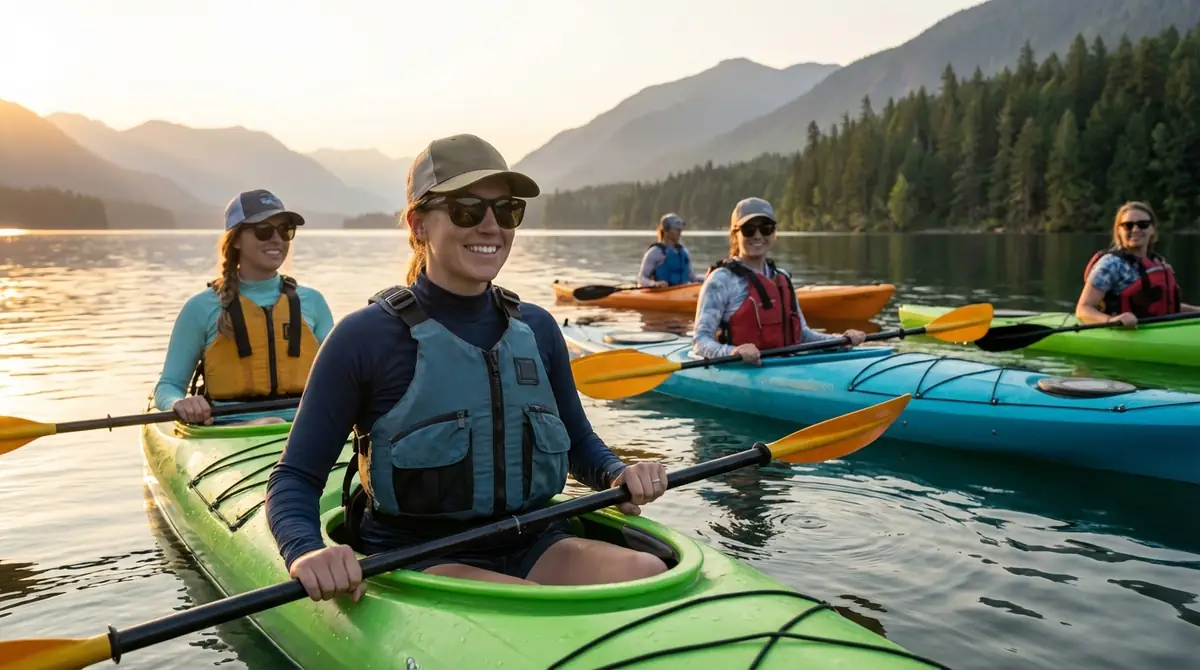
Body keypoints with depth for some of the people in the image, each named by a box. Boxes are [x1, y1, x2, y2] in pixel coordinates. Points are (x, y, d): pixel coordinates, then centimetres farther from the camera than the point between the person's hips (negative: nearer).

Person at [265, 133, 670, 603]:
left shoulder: (537, 329, 6)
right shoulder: (366, 337, -8)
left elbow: (579, 444, 19)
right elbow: (294, 477, -6)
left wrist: (618, 475, -3)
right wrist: (306, 552, -27)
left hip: (530, 548, 6)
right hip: (412, 561, -5)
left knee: (649, 572, -22)